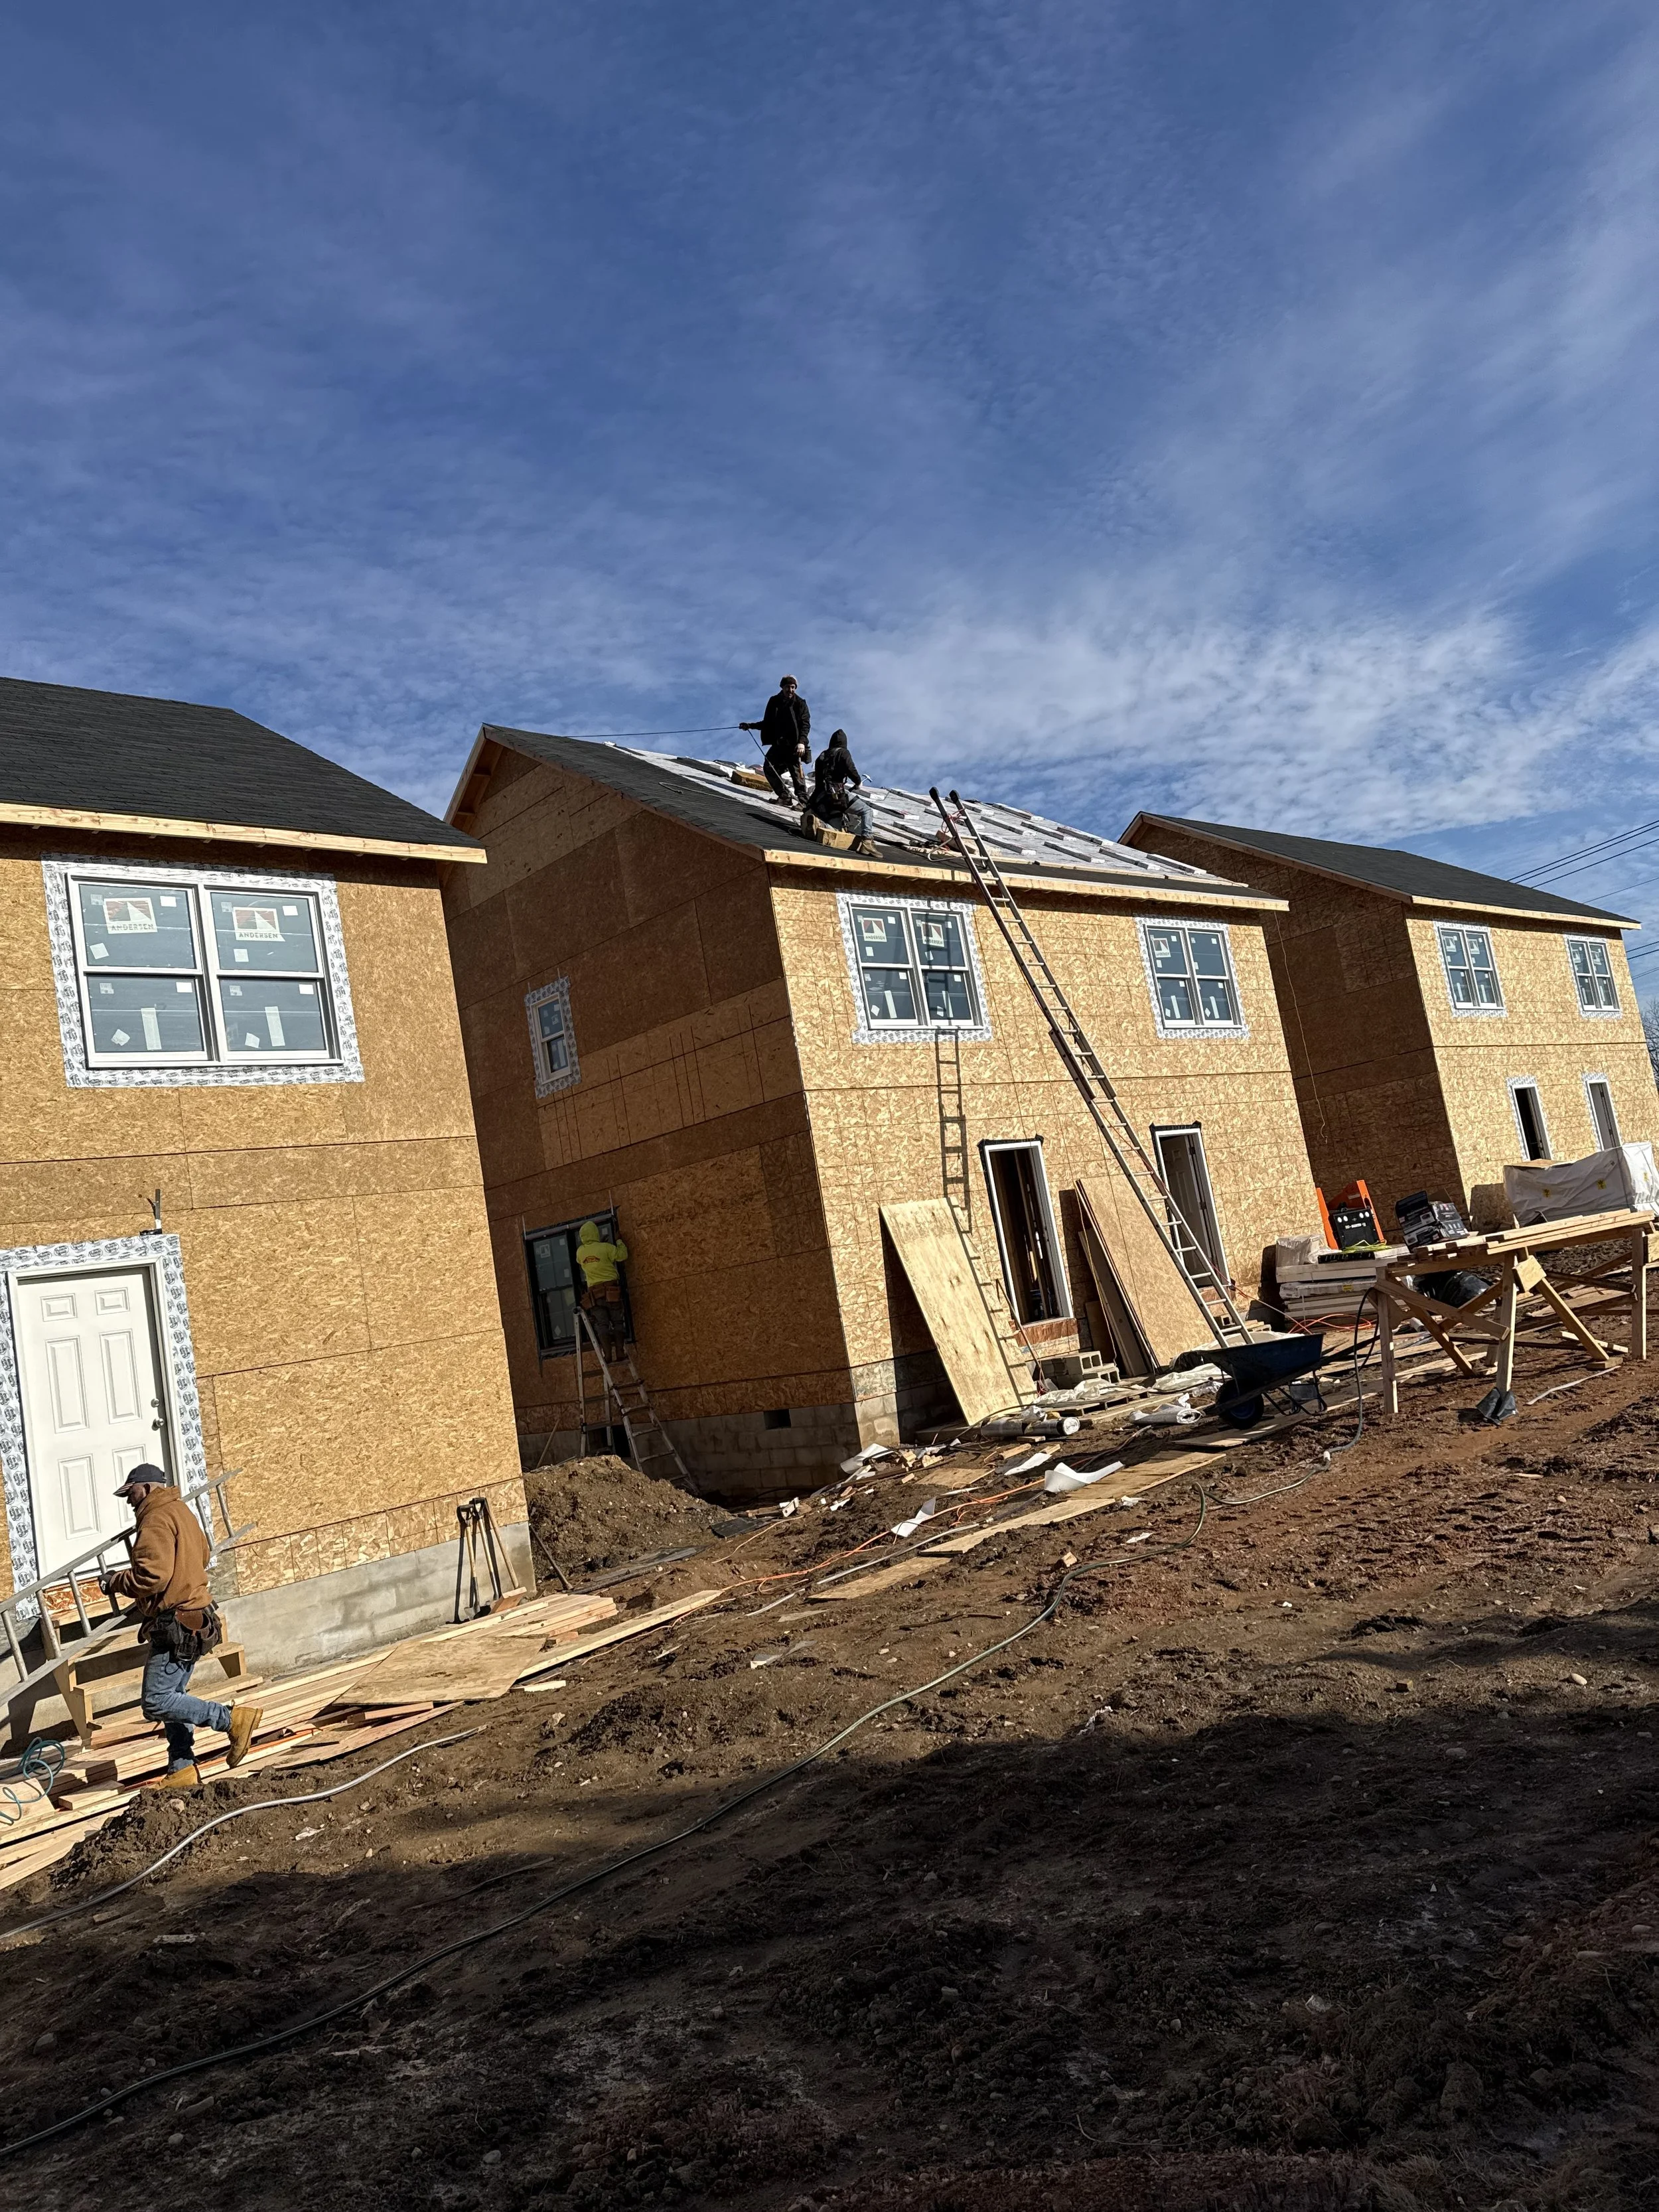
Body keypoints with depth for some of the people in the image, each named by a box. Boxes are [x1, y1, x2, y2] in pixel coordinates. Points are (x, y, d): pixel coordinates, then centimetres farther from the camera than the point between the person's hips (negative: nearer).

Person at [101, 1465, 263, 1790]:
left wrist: (116, 1581, -7)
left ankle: (235, 1719, -12)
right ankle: (182, 1770, 17)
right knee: (172, 1696, 15)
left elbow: (151, 1577, -24)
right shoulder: (180, 1511, 18)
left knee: (156, 1702, -10)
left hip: (176, 1625, -10)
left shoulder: (157, 1520, -14)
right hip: (190, 1621, 10)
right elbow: (204, 1554, 32)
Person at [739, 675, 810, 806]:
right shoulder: (774, 702, 12)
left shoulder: (800, 704, 1)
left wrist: (802, 742, -22)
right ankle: (784, 797, -3)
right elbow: (767, 724, 21)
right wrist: (750, 726, 12)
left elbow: (805, 725, -7)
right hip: (778, 743, 5)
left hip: (794, 744, -5)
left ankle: (802, 800, -14)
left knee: (796, 770, -14)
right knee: (769, 767, -5)